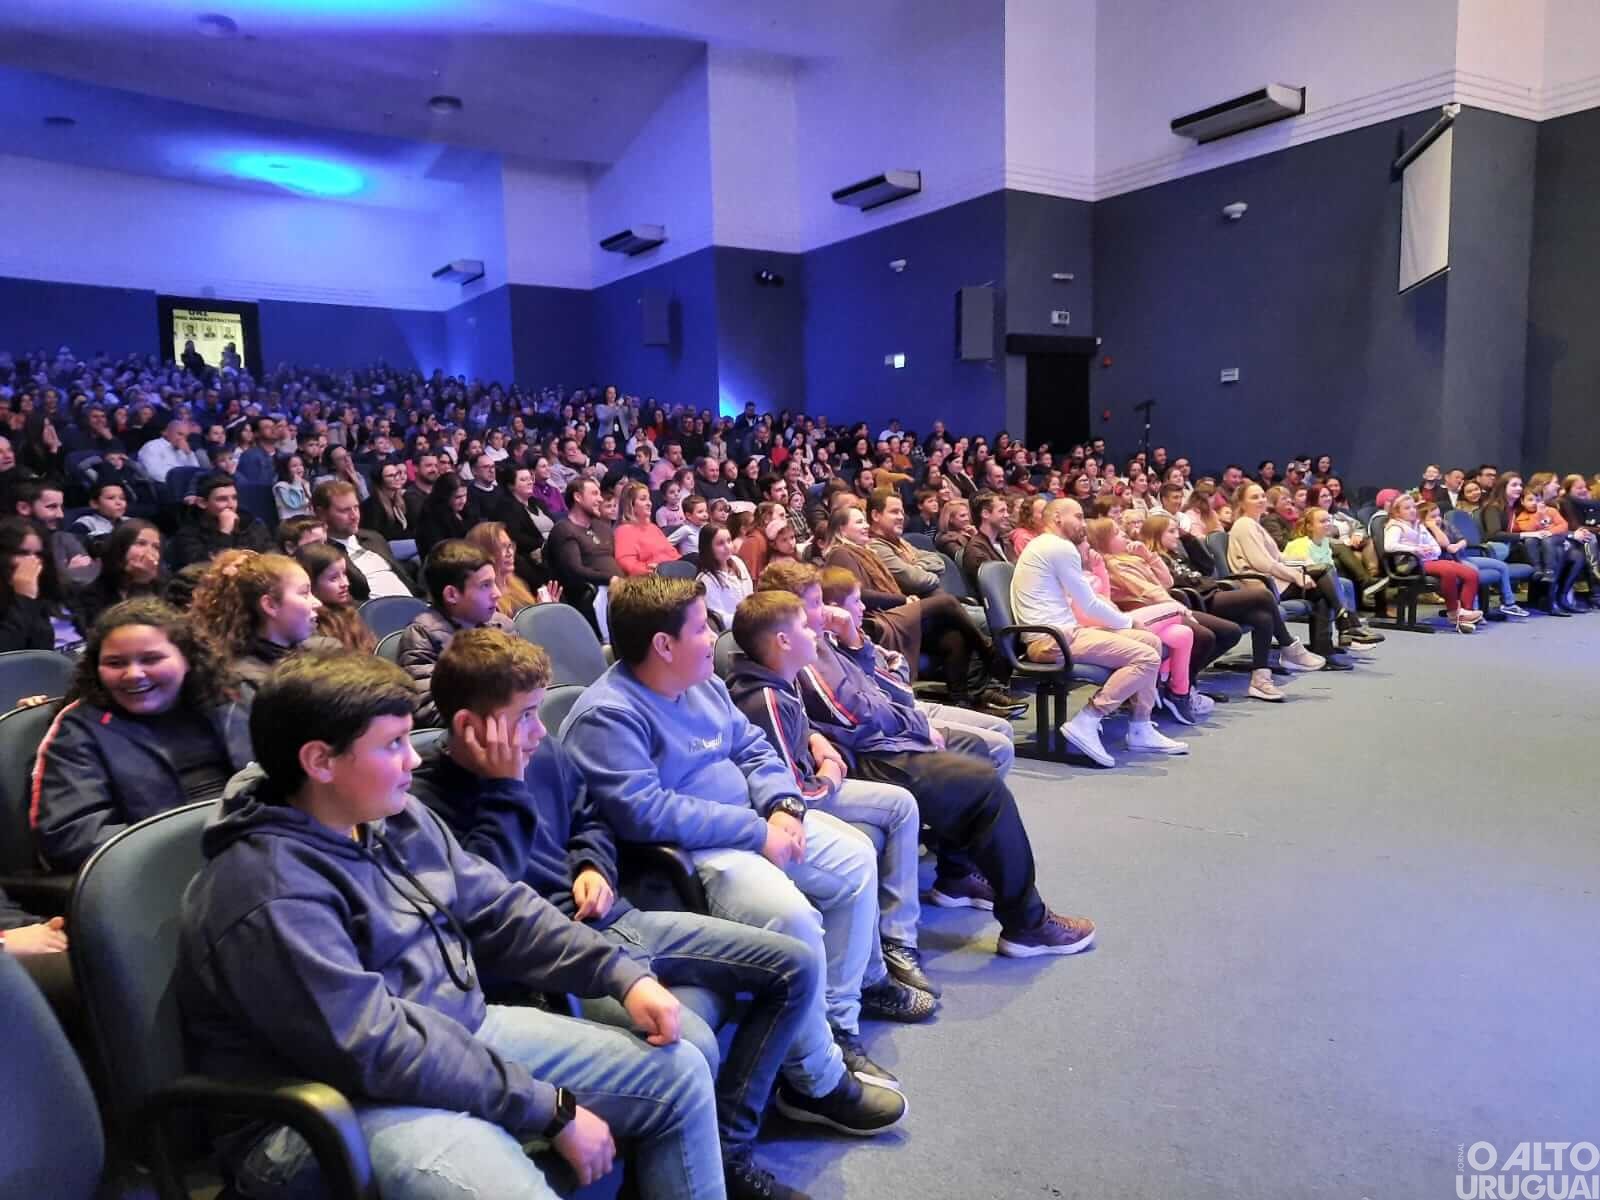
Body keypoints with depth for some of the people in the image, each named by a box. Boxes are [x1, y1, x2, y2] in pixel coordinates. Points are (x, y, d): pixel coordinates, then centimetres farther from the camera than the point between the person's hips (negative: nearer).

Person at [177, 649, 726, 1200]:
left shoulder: (398, 820, 4)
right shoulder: (271, 897, -24)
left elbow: (501, 908, 8)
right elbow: (380, 1052, -27)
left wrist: (623, 974, -3)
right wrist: (553, 1110, -23)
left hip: (463, 1034, 8)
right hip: (347, 1103, -8)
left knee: (679, 1074, 3)